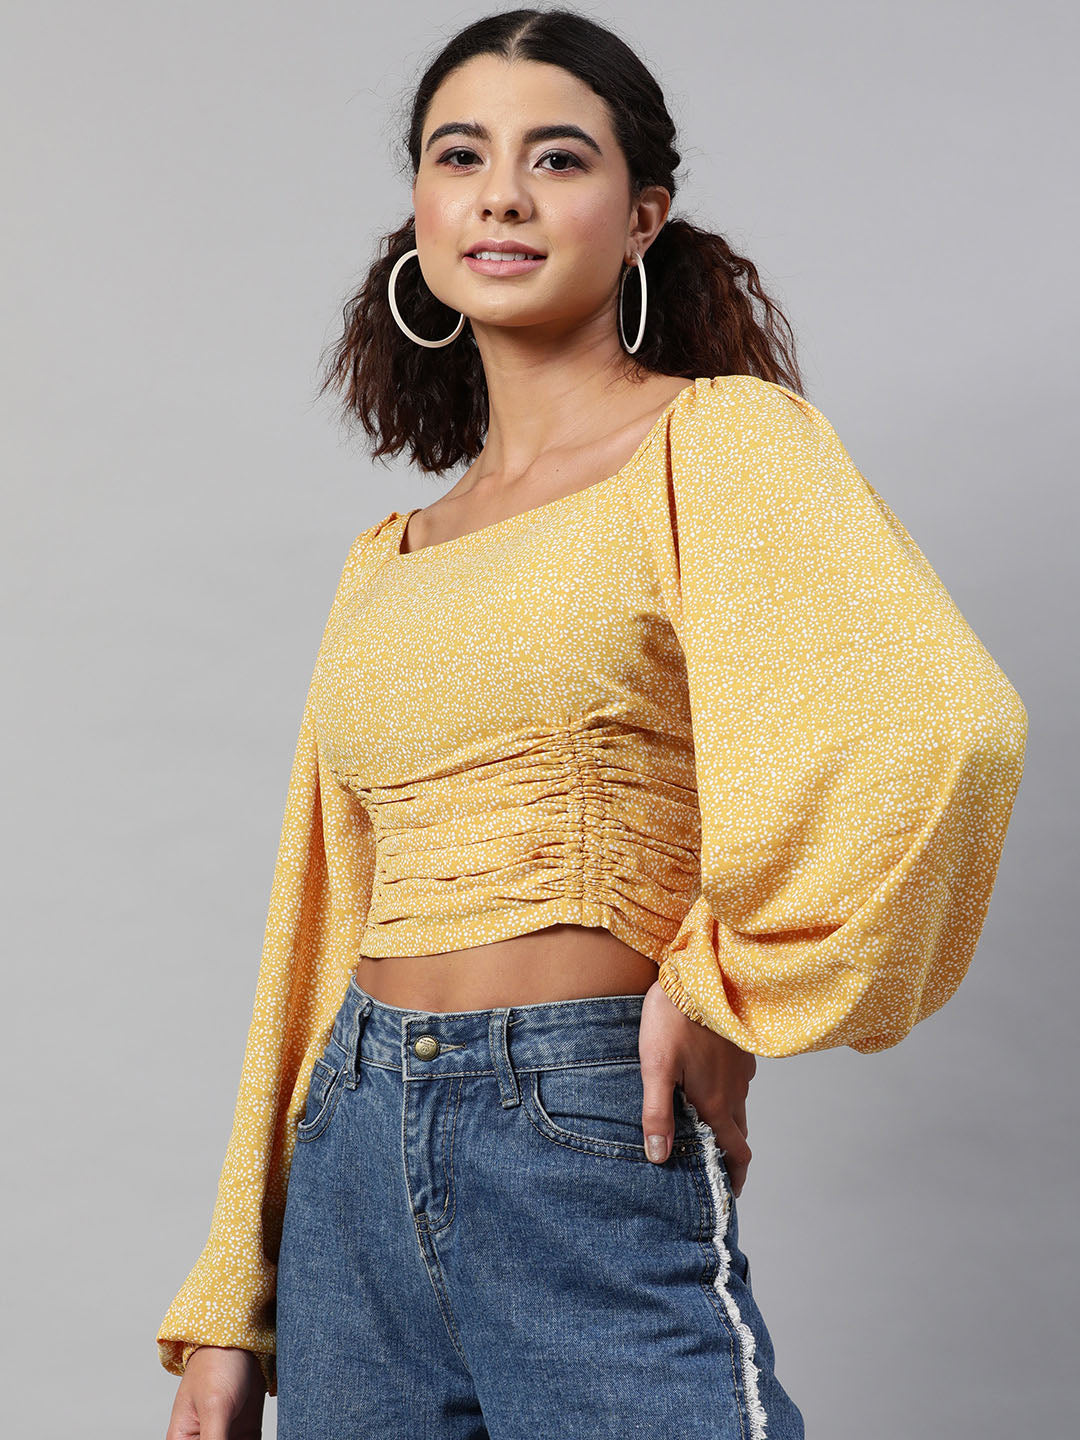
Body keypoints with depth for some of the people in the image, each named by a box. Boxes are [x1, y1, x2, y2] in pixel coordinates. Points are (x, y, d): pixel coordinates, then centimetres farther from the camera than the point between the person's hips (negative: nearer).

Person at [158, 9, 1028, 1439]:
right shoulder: (386, 565, 14)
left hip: (589, 1155, -6)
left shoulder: (717, 440, -5)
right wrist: (230, 1313, 13)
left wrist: (726, 984, -12)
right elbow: (323, 929, 14)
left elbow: (944, 722, -23)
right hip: (354, 1165, 6)